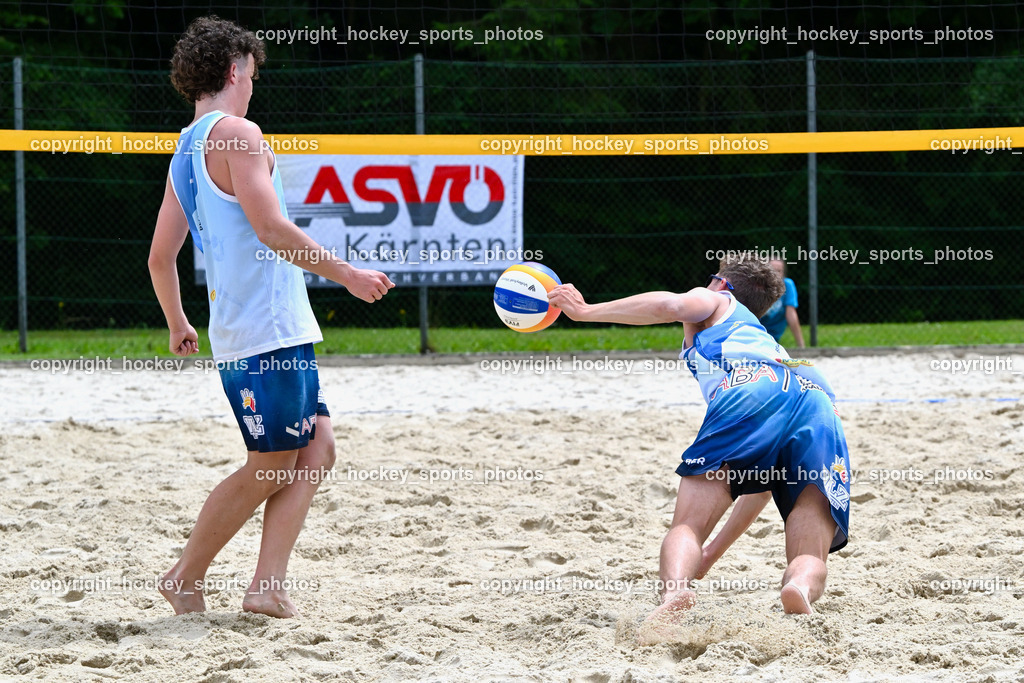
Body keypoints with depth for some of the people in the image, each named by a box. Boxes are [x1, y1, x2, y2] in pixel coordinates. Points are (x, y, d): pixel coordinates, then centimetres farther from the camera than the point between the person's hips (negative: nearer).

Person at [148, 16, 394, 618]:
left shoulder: (186, 152, 18)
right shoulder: (235, 133, -10)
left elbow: (161, 257, 22)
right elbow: (271, 229, -19)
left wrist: (178, 326, 36)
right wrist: (348, 274, -12)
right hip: (269, 328, -9)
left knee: (316, 446, 8)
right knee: (270, 468, -2)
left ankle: (268, 586, 2)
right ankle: (185, 578, 7)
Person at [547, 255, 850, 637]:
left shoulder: (716, 302, 34)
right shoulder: (767, 343, 48)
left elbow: (673, 305, 6)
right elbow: (764, 484, 49)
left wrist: (587, 311, 15)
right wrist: (712, 554, 54)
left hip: (750, 394, -4)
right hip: (822, 409, 5)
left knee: (687, 527, -2)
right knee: (809, 561, -1)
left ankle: (674, 592, -35)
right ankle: (801, 586, -38)